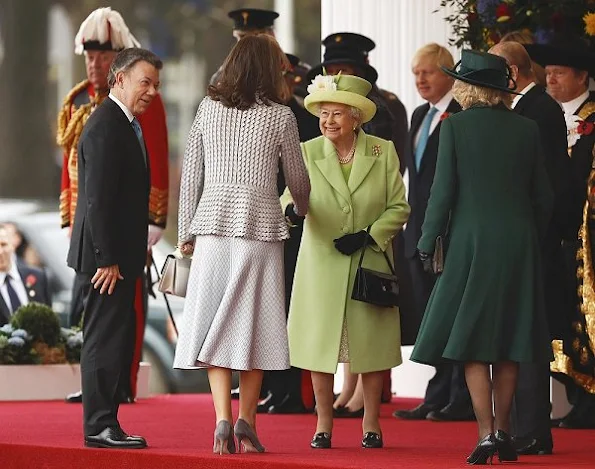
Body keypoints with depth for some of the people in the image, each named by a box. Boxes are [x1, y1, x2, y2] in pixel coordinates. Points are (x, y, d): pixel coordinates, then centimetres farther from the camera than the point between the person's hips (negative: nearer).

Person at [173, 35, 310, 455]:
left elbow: (191, 173, 8)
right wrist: (302, 210, 32)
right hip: (260, 225, -2)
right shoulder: (280, 116, 0)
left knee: (214, 322, 2)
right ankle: (246, 420, 3)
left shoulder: (208, 108, 6)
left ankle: (223, 420, -7)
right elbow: (298, 177, 10)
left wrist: (186, 231, 15)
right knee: (254, 322, 5)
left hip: (213, 221, 2)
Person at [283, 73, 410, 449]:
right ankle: (324, 425, 13)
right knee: (320, 344, 2)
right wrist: (291, 208, -30)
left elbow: (398, 207, 0)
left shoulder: (383, 152, 0)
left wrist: (369, 235, -14)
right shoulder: (308, 153, 2)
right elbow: (292, 193, -6)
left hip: (370, 265, -1)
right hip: (321, 267, 1)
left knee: (372, 345, 4)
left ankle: (372, 425, 15)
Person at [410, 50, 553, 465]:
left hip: (472, 244, -3)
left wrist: (428, 242, 2)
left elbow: (443, 191, -8)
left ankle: (486, 435, -8)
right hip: (519, 244, 3)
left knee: (472, 346, 1)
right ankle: (504, 433, 15)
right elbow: (543, 196, 5)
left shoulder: (454, 126, -7)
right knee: (509, 345, 11)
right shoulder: (527, 129, 3)